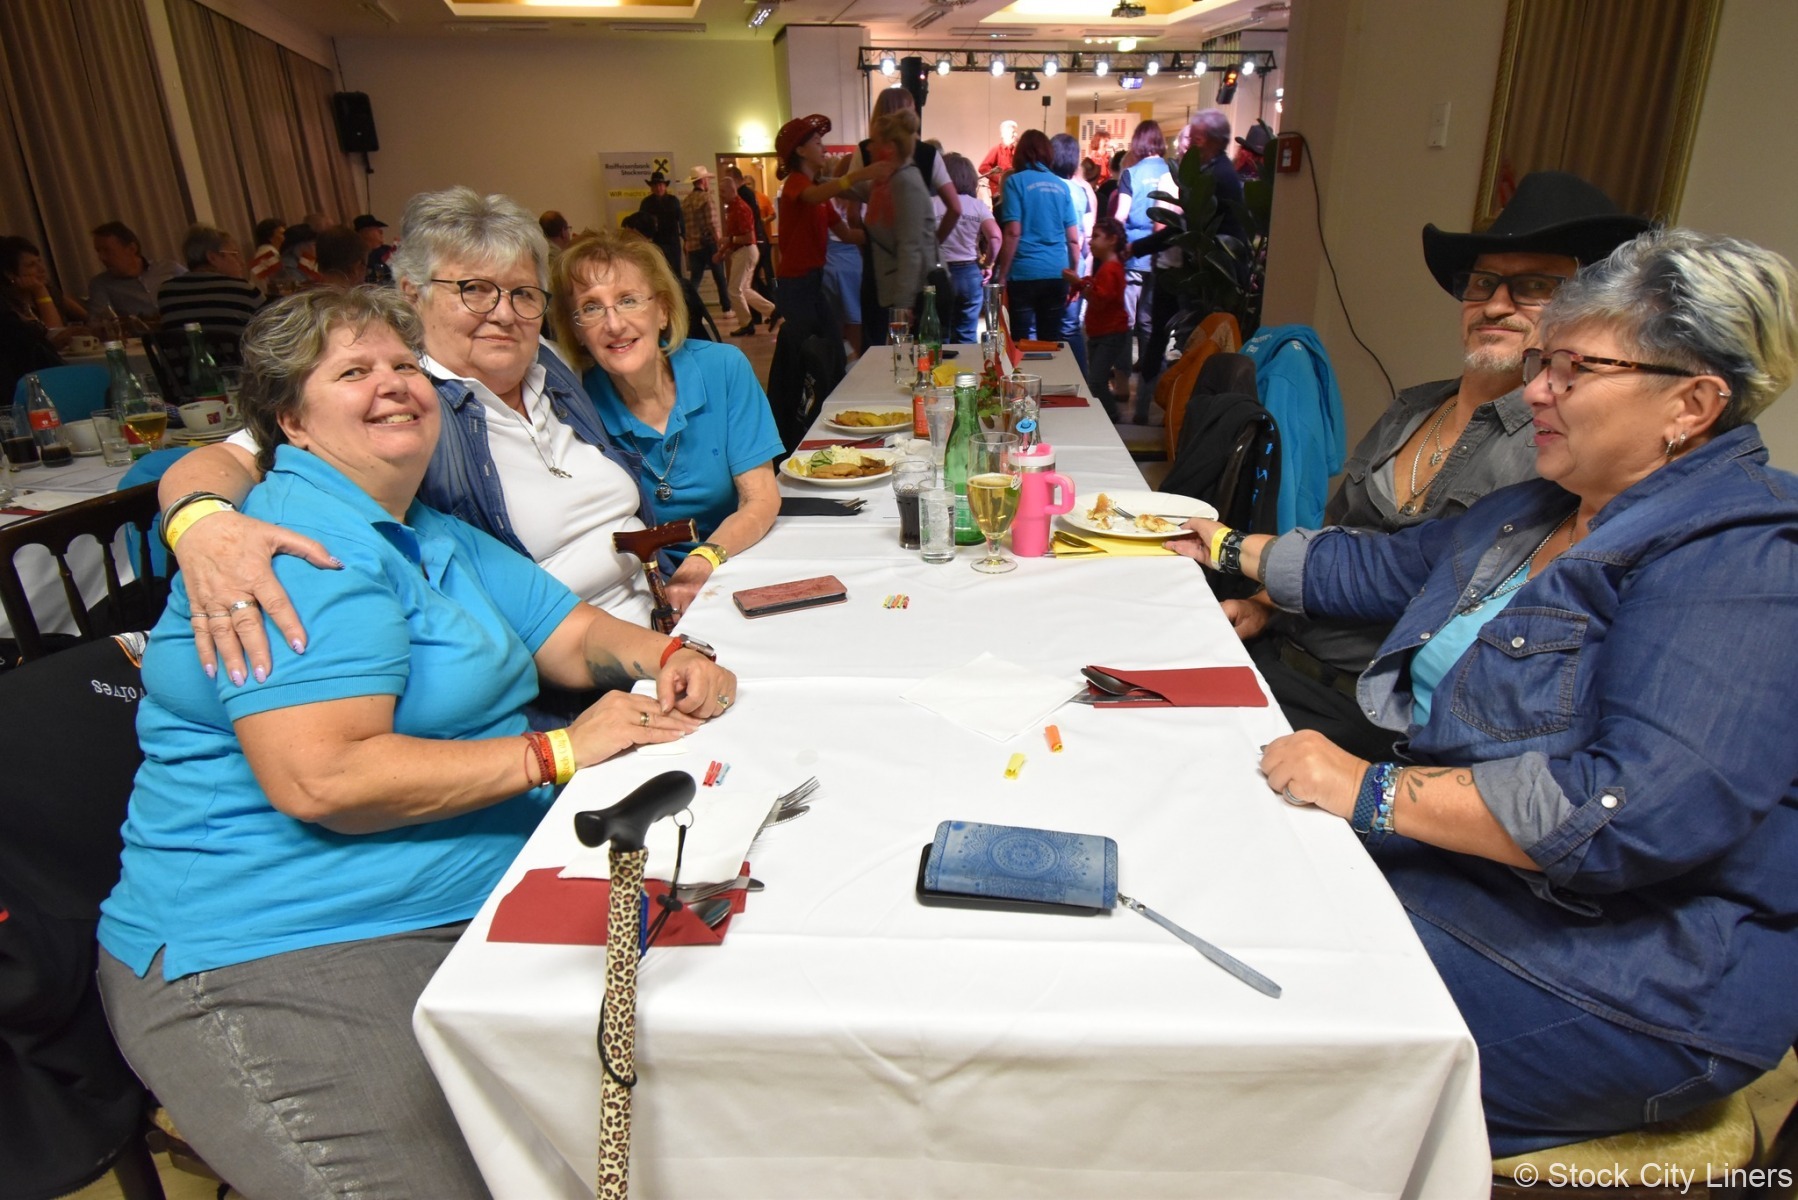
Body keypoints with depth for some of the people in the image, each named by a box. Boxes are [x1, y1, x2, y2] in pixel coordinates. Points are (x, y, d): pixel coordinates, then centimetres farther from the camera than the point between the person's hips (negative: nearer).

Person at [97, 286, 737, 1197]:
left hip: (472, 907, 8)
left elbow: (573, 635, 16)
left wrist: (670, 659, -6)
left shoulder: (434, 536, 16)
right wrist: (560, 752, -19)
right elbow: (321, 779, -24)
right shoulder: (303, 544, -14)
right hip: (280, 959, -8)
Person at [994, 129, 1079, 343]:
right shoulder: (1061, 185, 12)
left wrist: (1001, 277, -5)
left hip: (1025, 274, -4)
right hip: (1057, 275, 4)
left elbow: (1013, 234, -9)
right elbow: (1073, 239, 11)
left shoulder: (1016, 181, 0)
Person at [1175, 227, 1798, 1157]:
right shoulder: (1540, 508, 9)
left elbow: (1641, 812, -31)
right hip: (1455, 850, 8)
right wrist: (1230, 548, 28)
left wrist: (1372, 791, -30)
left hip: (1630, 974, -8)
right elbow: (1385, 569, 23)